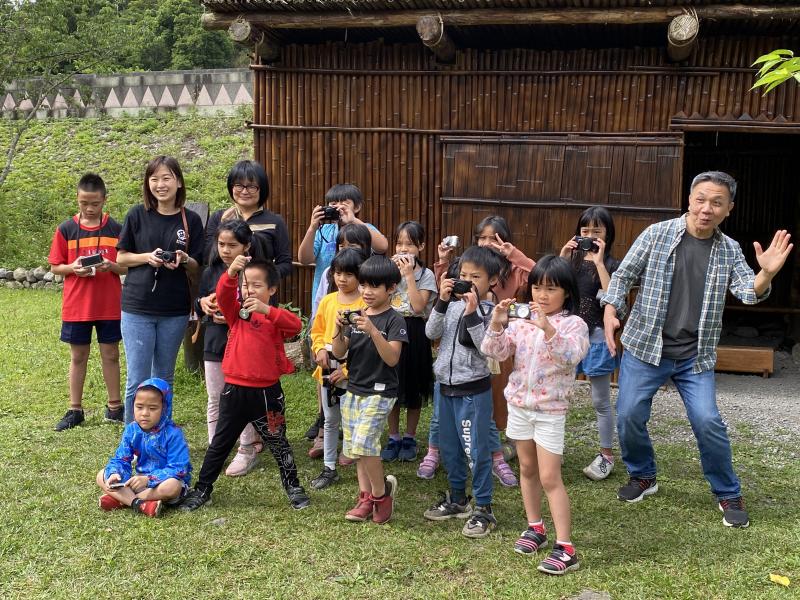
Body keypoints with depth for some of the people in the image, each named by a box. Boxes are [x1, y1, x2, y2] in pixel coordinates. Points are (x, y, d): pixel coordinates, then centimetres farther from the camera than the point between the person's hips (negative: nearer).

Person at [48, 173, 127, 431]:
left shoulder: (116, 229, -1)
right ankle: (75, 410, 20)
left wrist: (110, 266, -18)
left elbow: (127, 267, 2)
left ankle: (115, 407, 21)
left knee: (111, 354, 9)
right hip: (76, 306, 0)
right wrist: (73, 268, -17)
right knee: (78, 357, 10)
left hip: (110, 306, 0)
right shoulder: (66, 229, -1)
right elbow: (55, 267, 3)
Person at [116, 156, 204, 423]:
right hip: (137, 307, -1)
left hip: (175, 310, 2)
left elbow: (196, 268, 4)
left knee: (164, 379, 14)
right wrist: (148, 257, -15)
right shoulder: (138, 215, -1)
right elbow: (121, 258, 3)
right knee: (137, 381, -1)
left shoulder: (191, 220, 1)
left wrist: (183, 260, -18)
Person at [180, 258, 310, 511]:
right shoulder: (236, 312, 3)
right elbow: (223, 294, -17)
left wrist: (266, 309, -35)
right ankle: (202, 490, 25)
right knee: (220, 443, 13)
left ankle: (293, 487, 28)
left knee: (278, 443, 12)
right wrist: (231, 272, -36)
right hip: (234, 390, 2)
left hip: (267, 392, -2)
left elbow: (296, 325, -24)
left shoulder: (275, 316, -4)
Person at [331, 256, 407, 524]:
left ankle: (382, 490, 5)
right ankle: (366, 497, 21)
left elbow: (392, 358, -21)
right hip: (353, 390, 6)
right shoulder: (356, 316, 8)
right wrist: (339, 329, -13)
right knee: (355, 447, 9)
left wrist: (372, 330, -31)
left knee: (363, 443, -17)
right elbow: (339, 354, 4)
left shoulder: (394, 320, -9)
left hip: (379, 393, -6)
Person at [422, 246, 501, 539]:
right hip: (446, 386, 6)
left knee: (476, 449, -1)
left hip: (473, 391, -6)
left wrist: (472, 314, -26)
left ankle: (483, 508, 13)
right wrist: (442, 302, -15)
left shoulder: (490, 311, -10)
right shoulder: (453, 305, 4)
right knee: (449, 447, 18)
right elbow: (431, 333, -5)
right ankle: (457, 498, 35)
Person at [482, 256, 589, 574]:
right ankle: (535, 528, 32)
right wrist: (497, 324, -24)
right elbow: (495, 352, -6)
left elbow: (571, 356, -30)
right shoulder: (521, 319, 1)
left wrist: (548, 328, -43)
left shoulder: (573, 324, -12)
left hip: (550, 409, -5)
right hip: (519, 404, 5)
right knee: (527, 469, 16)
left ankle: (565, 547, 0)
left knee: (550, 478, -6)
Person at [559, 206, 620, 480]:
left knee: (600, 401, 7)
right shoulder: (572, 259, 8)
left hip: (596, 337, -3)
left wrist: (599, 262, -20)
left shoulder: (612, 264, -4)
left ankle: (606, 455, 19)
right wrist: (562, 259, -10)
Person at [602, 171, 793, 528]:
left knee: (708, 423, -8)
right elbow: (624, 275, 0)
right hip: (645, 347, -1)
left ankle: (728, 494, 14)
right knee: (629, 417, -2)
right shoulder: (657, 234, -4)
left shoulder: (729, 251, 4)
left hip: (696, 357, 1)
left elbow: (748, 293, -7)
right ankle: (642, 476, 26)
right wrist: (611, 311, -15)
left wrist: (767, 274, -29)